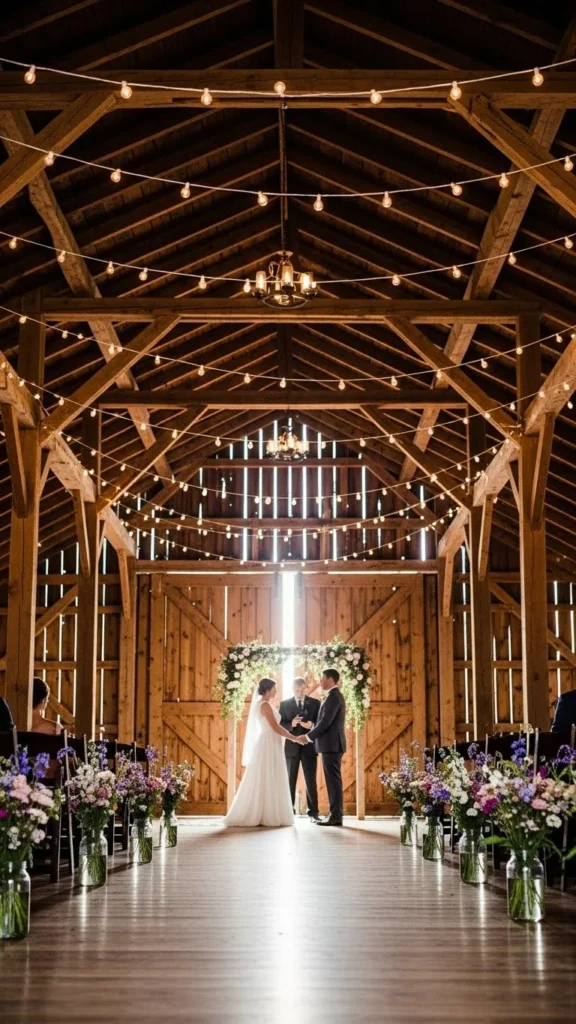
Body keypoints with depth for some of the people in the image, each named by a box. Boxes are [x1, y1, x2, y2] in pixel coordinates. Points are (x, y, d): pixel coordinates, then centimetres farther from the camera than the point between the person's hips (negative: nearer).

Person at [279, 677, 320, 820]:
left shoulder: (315, 703, 4)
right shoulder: (285, 704, 4)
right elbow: (280, 725, 0)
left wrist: (311, 725, -20)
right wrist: (291, 724, -20)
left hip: (309, 747, 0)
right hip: (292, 748, 0)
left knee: (311, 781, 0)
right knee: (290, 781, 4)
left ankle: (313, 812, 4)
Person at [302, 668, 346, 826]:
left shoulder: (333, 696, -14)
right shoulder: (335, 696, 18)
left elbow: (326, 722, -20)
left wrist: (308, 736, -11)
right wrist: (311, 736, 13)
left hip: (331, 745, -10)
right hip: (331, 744, 10)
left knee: (333, 779, -8)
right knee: (332, 780, 10)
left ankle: (336, 816, -7)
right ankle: (335, 814, 12)